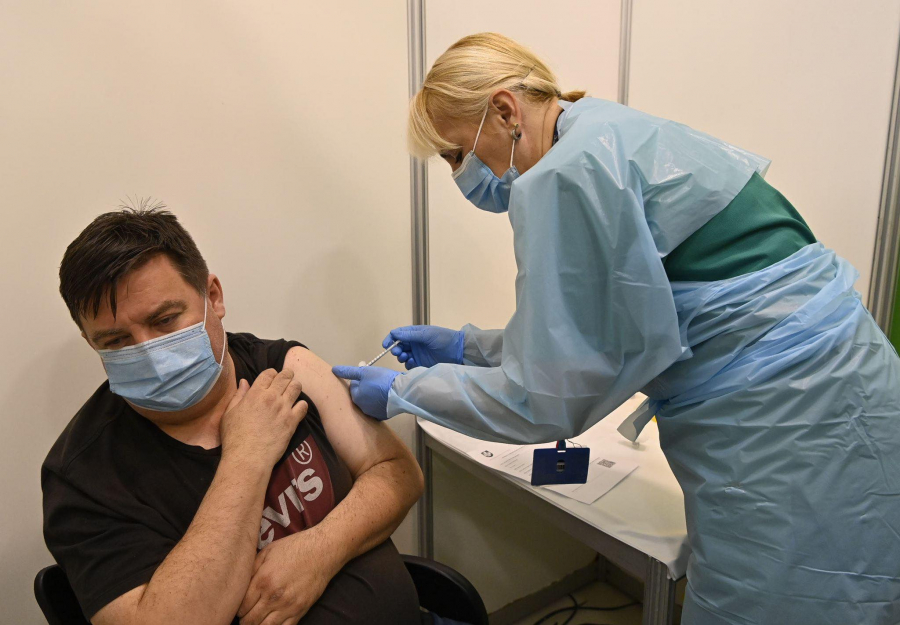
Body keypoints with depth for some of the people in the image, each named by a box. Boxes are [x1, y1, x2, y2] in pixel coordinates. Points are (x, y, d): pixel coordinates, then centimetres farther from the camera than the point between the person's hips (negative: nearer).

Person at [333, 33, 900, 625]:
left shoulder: (566, 177, -20)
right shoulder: (615, 137, 11)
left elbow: (547, 398, -15)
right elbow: (593, 334, 17)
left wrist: (401, 393, -3)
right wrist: (468, 346, 16)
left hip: (794, 444, -9)